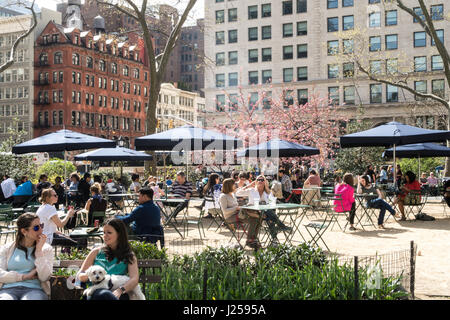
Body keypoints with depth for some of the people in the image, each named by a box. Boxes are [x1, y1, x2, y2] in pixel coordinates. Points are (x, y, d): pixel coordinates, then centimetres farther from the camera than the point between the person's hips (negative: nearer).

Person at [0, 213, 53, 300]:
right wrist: (24, 277, -5)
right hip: (9, 289, 1)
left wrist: (39, 250, -3)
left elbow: (44, 277, -1)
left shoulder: (46, 249, 12)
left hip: (33, 289, -1)